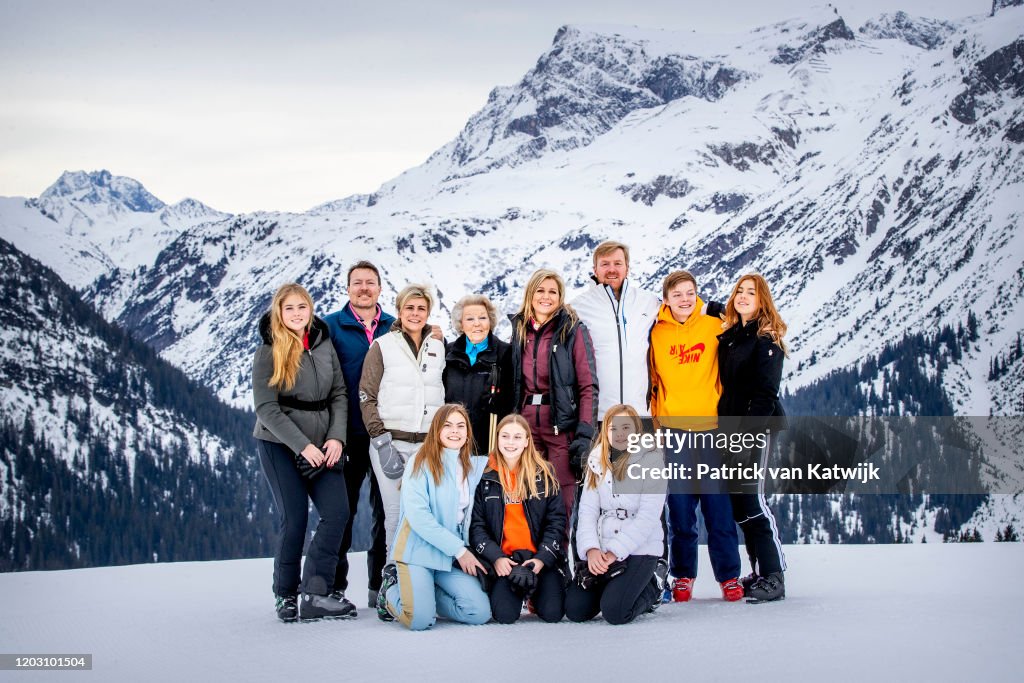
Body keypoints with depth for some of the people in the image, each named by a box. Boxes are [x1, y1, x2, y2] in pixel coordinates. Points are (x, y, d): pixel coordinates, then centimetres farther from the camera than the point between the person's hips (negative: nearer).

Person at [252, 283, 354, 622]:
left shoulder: (324, 345, 8)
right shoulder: (268, 353, -4)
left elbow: (339, 395, 8)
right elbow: (266, 408, -9)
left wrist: (336, 437, -7)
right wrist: (303, 445, -16)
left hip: (324, 444, 4)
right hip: (280, 445, -4)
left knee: (337, 511, -10)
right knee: (294, 518, -5)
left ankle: (315, 594, -7)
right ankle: (286, 595, 12)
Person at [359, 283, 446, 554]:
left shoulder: (438, 348, 14)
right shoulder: (382, 346, 3)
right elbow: (367, 397, -1)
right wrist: (381, 441, -9)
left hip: (429, 444, 3)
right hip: (391, 441, -3)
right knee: (397, 513, -7)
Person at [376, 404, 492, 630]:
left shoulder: (475, 466, 10)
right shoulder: (421, 463, -6)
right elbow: (418, 516, -14)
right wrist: (459, 549, -15)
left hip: (454, 556, 5)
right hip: (418, 550, -5)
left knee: (480, 613, -15)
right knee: (420, 620, -23)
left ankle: (421, 595, 10)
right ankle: (391, 591, 12)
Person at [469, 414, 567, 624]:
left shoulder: (544, 473, 5)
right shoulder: (486, 476, 2)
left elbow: (556, 520, 1)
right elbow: (476, 525, 0)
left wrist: (542, 558, -10)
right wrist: (495, 557, -14)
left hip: (541, 557, 1)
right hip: (503, 558, -1)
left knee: (552, 612, -18)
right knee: (505, 615, -22)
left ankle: (534, 593, 14)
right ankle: (519, 590, 11)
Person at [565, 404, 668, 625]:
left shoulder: (651, 460, -7)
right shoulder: (597, 462, 8)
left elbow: (648, 517, -14)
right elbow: (587, 510, 2)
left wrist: (614, 552, -18)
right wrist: (591, 549, -16)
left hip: (640, 549, -5)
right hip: (600, 550, 5)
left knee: (615, 612, -22)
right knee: (575, 610, -9)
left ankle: (653, 585, 9)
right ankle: (609, 583, 19)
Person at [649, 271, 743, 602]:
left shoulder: (714, 327, 5)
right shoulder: (656, 333, 6)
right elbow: (650, 379, 12)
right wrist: (655, 420, 6)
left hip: (710, 425, -1)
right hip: (673, 426, 1)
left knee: (718, 503, -1)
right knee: (680, 505, 2)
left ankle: (729, 575, 6)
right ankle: (682, 575, 12)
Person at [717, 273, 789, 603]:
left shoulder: (766, 339, -6)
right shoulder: (728, 336, 17)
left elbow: (765, 391, -13)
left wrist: (748, 433, -19)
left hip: (755, 428, -7)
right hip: (730, 429, 8)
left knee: (750, 498, -13)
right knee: (739, 503, 7)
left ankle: (773, 577, -10)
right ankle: (759, 573, 14)